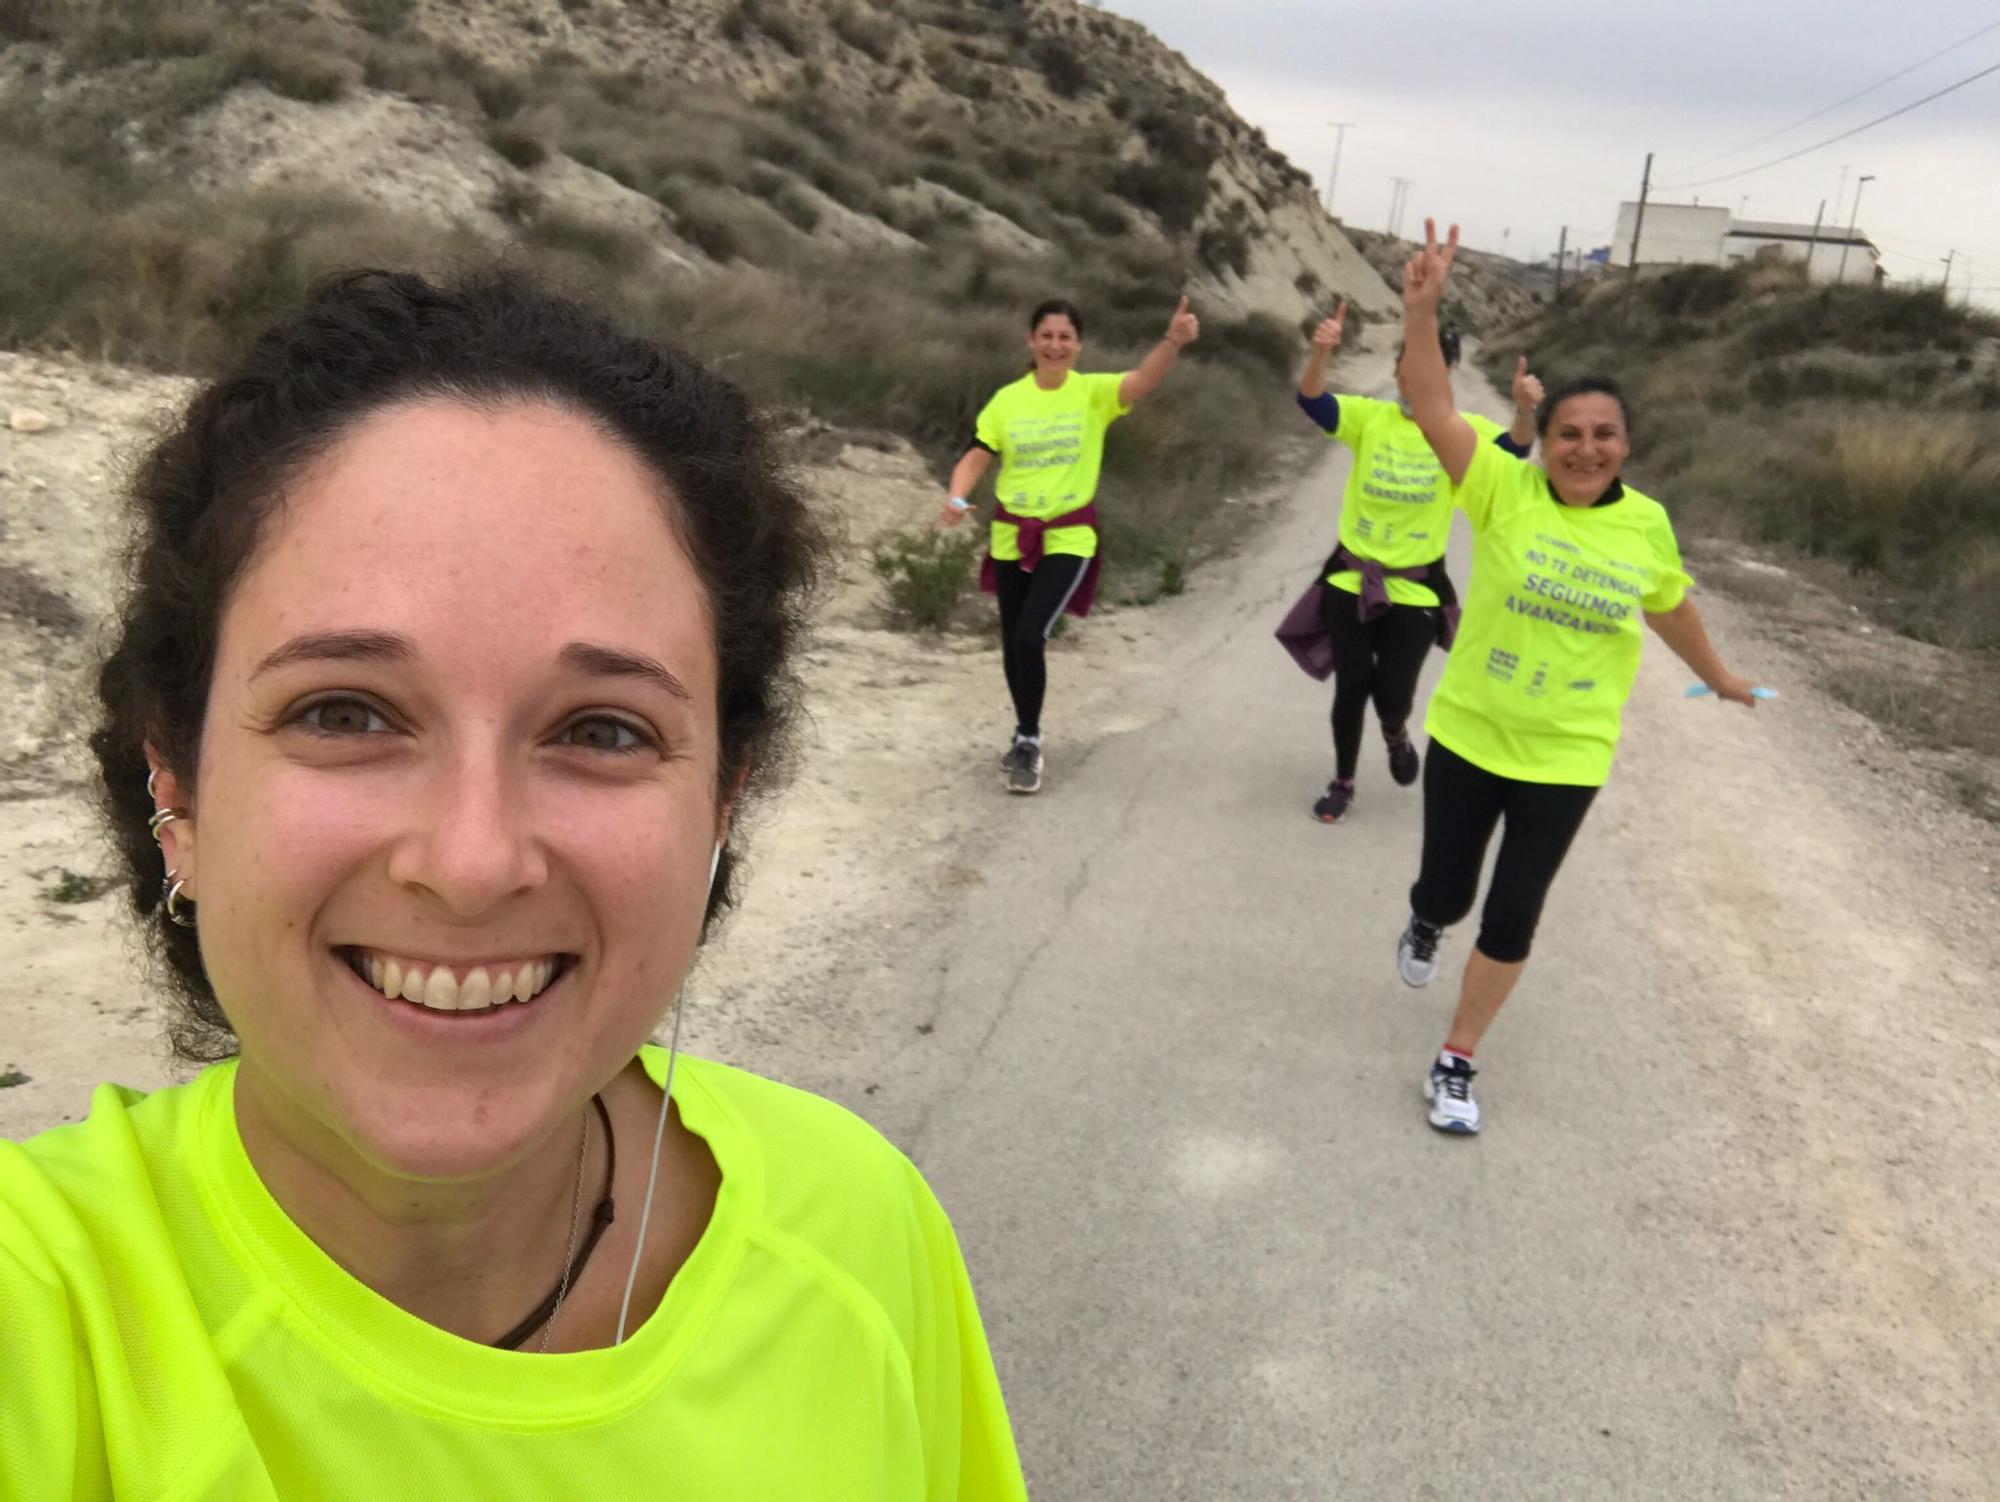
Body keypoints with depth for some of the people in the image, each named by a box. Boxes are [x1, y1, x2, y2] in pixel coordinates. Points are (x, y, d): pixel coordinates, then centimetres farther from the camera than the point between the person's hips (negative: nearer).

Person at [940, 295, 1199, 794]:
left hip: (1068, 537, -3)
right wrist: (957, 498, -18)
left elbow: (1143, 381, -24)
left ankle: (1028, 741, 2)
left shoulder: (1093, 392, -7)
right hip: (1011, 536, 4)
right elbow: (977, 456, 1)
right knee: (1013, 642, 12)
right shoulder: (1008, 399, 0)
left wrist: (1173, 341, -43)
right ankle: (1026, 737, 34)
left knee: (1030, 636, -17)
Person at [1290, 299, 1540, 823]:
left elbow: (1515, 448, -23)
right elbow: (1311, 400, -19)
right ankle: (1343, 782, 24)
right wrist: (1321, 352, -40)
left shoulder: (1463, 430, -6)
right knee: (1350, 687, 3)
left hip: (1416, 589, 0)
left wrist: (1525, 408, -45)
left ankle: (1396, 736, 37)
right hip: (1351, 579, 1)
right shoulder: (1370, 416, -4)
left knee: (1392, 692, -1)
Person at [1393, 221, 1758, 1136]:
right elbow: (1432, 409, -25)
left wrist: (1717, 676, 29)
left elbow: (1669, 606, 15)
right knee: (1445, 893, 8)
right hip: (1468, 734, -1)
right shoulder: (1505, 490, -13)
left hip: (1567, 757, 2)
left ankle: (1455, 1063, 24)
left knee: (1513, 916, 5)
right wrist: (1422, 307, -39)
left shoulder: (1645, 523, -5)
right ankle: (1425, 923, 49)